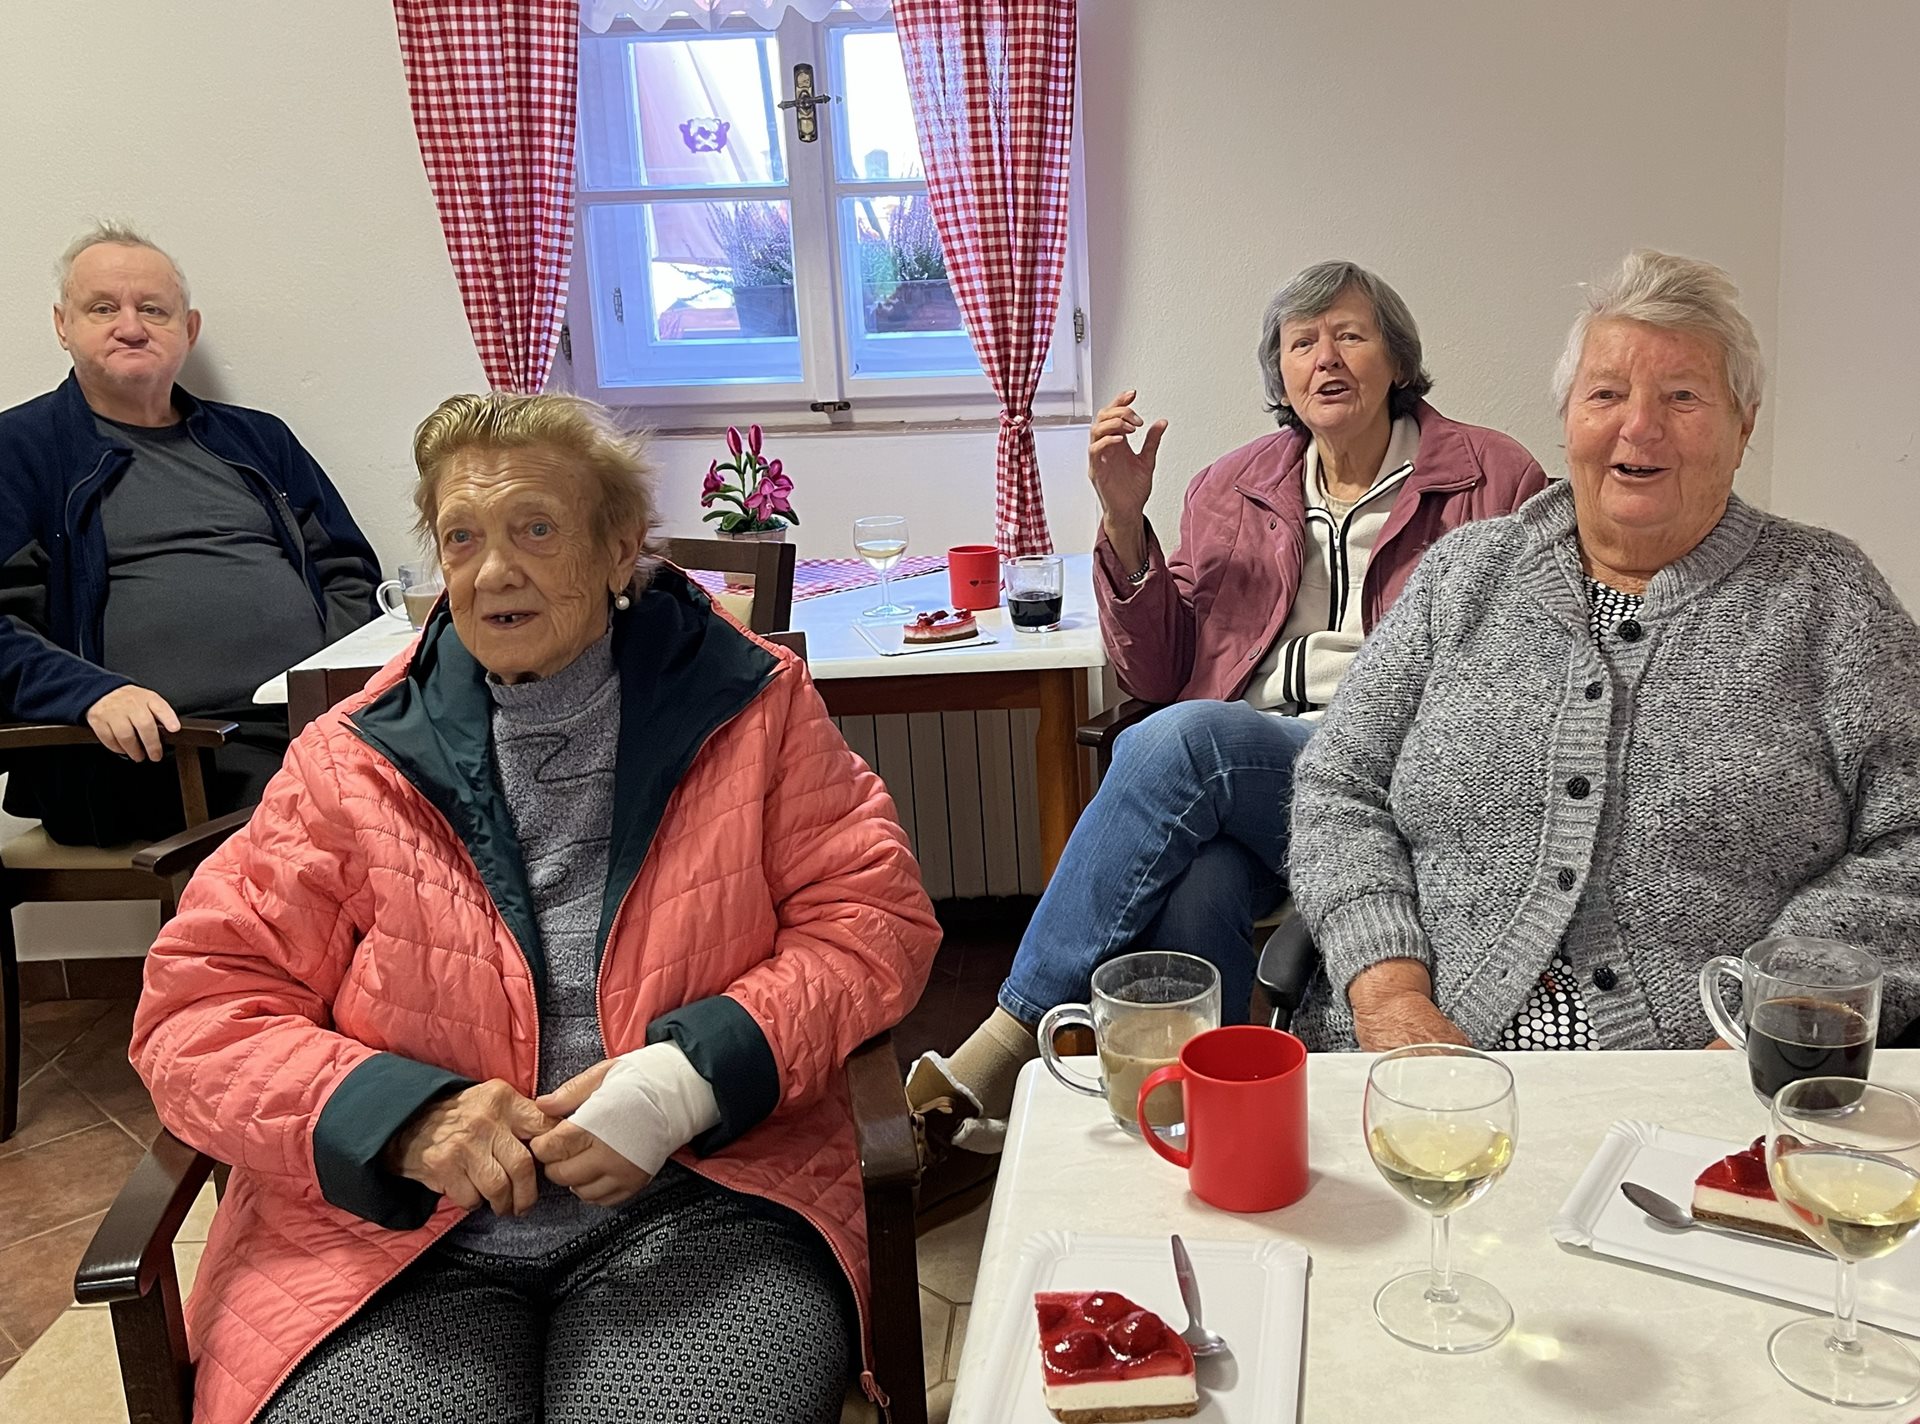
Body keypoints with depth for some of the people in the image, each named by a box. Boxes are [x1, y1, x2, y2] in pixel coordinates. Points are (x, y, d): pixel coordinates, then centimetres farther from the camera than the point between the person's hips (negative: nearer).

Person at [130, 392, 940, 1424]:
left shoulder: (749, 707, 4)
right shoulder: (355, 759, 4)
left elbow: (874, 916, 1)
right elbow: (198, 1009, 4)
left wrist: (694, 1072, -15)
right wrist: (402, 1116, -15)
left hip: (693, 1205, 0)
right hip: (396, 1233, 1)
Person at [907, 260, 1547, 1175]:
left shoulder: (1491, 479, 12)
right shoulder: (1231, 489, 20)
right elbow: (1155, 675, 15)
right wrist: (1124, 523, 2)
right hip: (1236, 774, 3)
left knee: (1181, 740, -32)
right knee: (1197, 890, -35)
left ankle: (1010, 1041, -26)